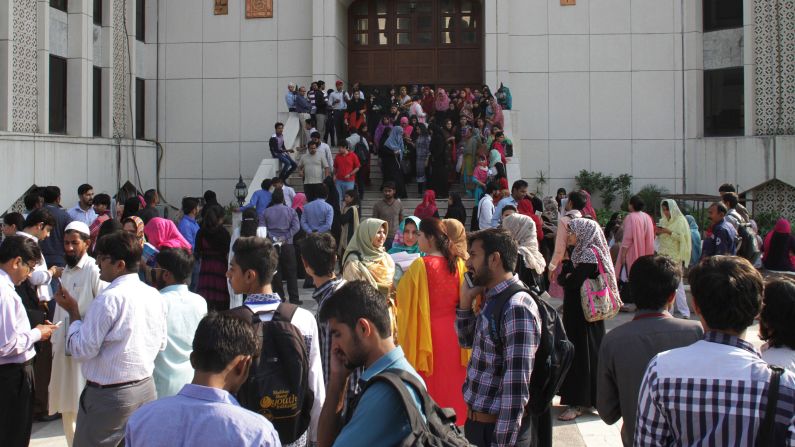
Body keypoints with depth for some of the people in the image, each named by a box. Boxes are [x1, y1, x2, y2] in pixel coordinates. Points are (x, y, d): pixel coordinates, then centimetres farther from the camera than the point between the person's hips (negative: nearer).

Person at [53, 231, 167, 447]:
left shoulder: (109, 299, -18)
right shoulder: (153, 295, 4)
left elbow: (82, 350, -14)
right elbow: (161, 344, 13)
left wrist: (73, 311, -5)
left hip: (109, 394, -7)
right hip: (146, 388, 7)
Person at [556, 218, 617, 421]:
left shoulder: (590, 254, -17)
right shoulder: (581, 252, 12)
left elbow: (573, 282, -23)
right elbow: (562, 278, 9)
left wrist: (567, 276, -4)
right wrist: (568, 276, -10)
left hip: (584, 312, -9)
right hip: (575, 310, 9)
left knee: (582, 352, -3)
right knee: (575, 350, 14)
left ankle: (579, 403, 4)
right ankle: (579, 398, 23)